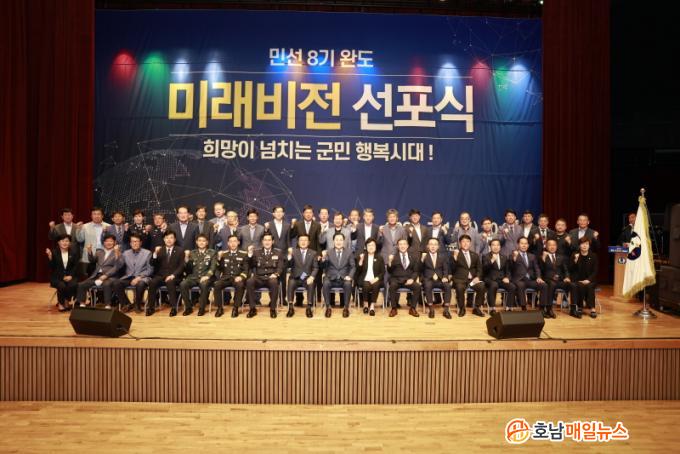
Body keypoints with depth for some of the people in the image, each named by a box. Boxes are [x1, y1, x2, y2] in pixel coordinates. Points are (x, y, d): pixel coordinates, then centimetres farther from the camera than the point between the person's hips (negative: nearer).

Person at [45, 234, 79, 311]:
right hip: (57, 277, -2)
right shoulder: (54, 252, 1)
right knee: (62, 286, -32)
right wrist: (50, 257, -21)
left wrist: (71, 275, -11)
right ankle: (60, 303, -4)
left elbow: (75, 266, 4)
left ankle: (67, 301, -4)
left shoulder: (73, 253, 7)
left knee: (73, 285, -30)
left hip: (70, 276, 2)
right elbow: (51, 267, -6)